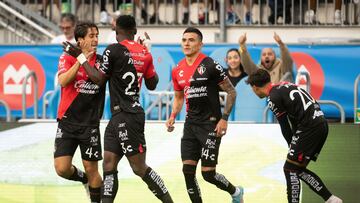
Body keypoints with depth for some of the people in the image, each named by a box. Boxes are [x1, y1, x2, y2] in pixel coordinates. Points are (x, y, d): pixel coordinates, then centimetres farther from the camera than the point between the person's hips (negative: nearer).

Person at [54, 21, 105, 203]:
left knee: (91, 169, 0)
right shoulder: (68, 58, -4)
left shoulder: (102, 61, 2)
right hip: (67, 122, -1)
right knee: (62, 169, -6)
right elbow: (63, 81, -19)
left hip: (90, 124, 1)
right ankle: (85, 179, 24)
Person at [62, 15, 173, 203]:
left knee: (139, 168, -4)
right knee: (109, 164, 6)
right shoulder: (144, 52, 9)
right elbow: (152, 84, 19)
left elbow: (99, 79, -6)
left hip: (126, 117, -8)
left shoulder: (113, 50, -11)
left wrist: (80, 56, 1)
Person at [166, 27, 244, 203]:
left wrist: (224, 119, -14)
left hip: (210, 123, -6)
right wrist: (172, 117, 5)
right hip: (191, 123, 6)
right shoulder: (178, 71, 8)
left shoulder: (210, 66, -12)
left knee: (208, 173, -6)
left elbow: (231, 92, -7)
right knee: (188, 169, -2)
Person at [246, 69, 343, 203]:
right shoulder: (284, 86, 20)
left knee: (290, 168, -4)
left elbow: (286, 127, -5)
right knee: (298, 168, 15)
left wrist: (292, 146, 10)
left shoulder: (274, 98, -8)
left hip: (310, 127, -9)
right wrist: (294, 146, 18)